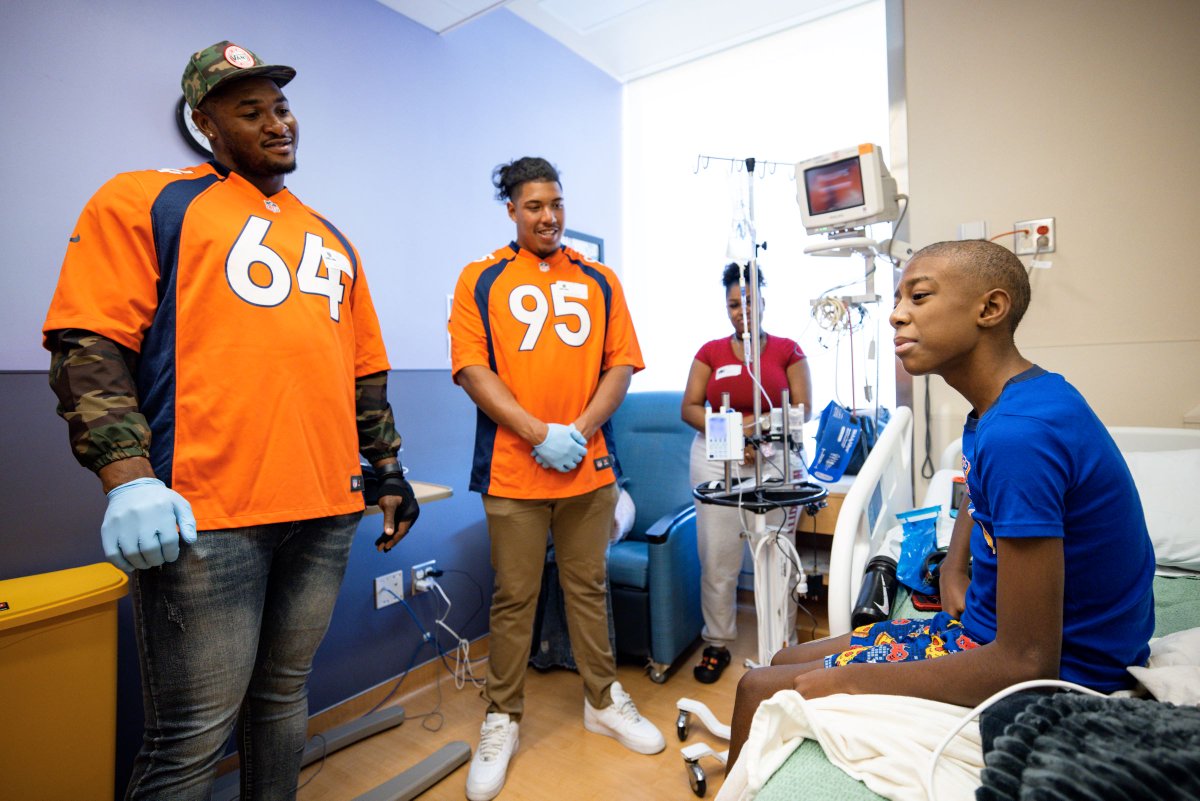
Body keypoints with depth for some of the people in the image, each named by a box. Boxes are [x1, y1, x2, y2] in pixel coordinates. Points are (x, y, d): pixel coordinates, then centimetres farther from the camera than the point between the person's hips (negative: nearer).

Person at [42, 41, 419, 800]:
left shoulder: (332, 239, 21)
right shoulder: (148, 199, 7)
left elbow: (366, 370, 20)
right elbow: (91, 344, -3)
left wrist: (389, 469, 15)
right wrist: (128, 479, -15)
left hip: (329, 510, 5)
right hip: (204, 515, -4)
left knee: (285, 695, 16)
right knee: (193, 737, 4)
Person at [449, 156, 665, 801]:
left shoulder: (600, 281, 12)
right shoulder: (480, 280, 5)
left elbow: (621, 364, 7)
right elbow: (472, 368, -5)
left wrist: (581, 430, -7)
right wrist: (539, 434, -13)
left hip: (589, 464, 3)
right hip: (512, 467, -2)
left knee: (588, 587, 14)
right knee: (514, 598, 7)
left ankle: (604, 702, 32)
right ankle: (502, 721, 26)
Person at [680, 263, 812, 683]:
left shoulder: (787, 350, 8)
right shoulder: (710, 352, 10)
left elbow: (802, 409, 2)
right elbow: (689, 408, 4)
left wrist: (760, 426, -14)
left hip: (774, 456, -1)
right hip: (716, 457, 1)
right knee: (717, 558, 2)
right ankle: (717, 644, 17)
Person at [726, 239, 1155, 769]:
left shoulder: (1019, 432, -29)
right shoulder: (995, 406, 3)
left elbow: (1027, 663, -29)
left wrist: (847, 681, -21)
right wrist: (954, 567, 10)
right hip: (988, 628, 9)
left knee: (760, 690, -8)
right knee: (786, 662, 11)